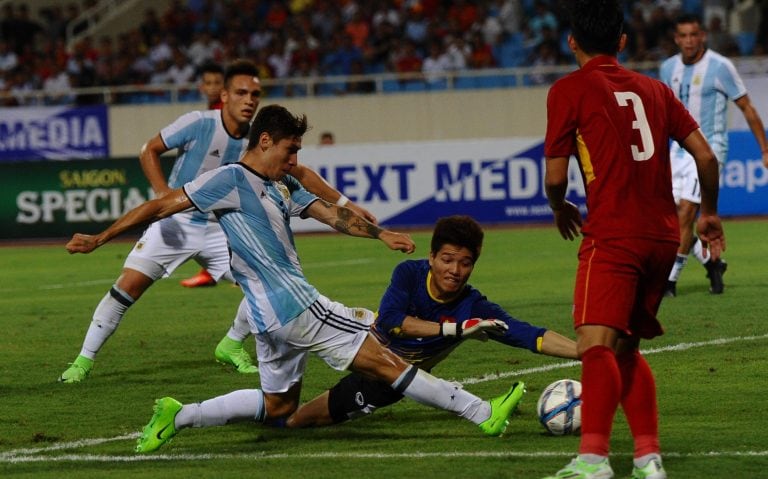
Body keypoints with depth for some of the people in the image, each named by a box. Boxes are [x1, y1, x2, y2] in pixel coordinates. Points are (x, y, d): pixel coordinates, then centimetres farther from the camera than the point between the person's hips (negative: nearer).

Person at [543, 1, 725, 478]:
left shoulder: (568, 91, 1)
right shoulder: (654, 88, 17)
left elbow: (555, 177, 1)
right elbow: (706, 156, 14)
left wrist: (561, 210, 23)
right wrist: (709, 213, 30)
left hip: (612, 236, -7)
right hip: (663, 236, 7)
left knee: (596, 344, -20)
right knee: (626, 348, 19)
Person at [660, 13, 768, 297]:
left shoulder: (720, 67, -10)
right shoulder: (668, 68, 6)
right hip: (678, 150, 6)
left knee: (685, 213, -17)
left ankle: (670, 281, -11)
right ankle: (711, 263, 20)